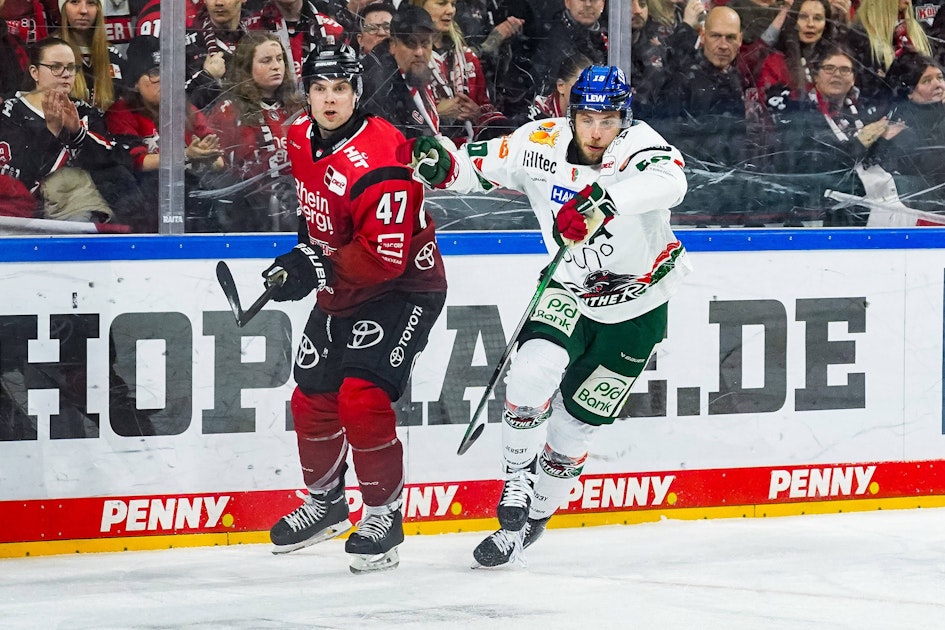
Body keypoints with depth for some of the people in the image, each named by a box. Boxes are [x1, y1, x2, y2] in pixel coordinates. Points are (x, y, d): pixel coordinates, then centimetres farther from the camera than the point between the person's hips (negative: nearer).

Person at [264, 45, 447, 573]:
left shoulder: (378, 162, -29)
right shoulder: (301, 139, -1)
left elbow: (386, 258, -30)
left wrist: (318, 270, -29)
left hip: (404, 288, -9)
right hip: (340, 292, 9)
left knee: (361, 398, -21)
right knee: (312, 399, 13)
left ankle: (385, 514, -7)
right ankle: (326, 501, 35)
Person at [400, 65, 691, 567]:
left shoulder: (638, 144, -26)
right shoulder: (541, 144, -14)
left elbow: (669, 182, -48)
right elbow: (474, 167, -5)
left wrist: (601, 200, -63)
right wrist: (438, 164, -28)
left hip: (637, 305, -2)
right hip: (571, 289, 2)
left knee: (576, 422, 4)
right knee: (533, 373, -24)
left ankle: (533, 516, 25)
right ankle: (517, 484, -4)